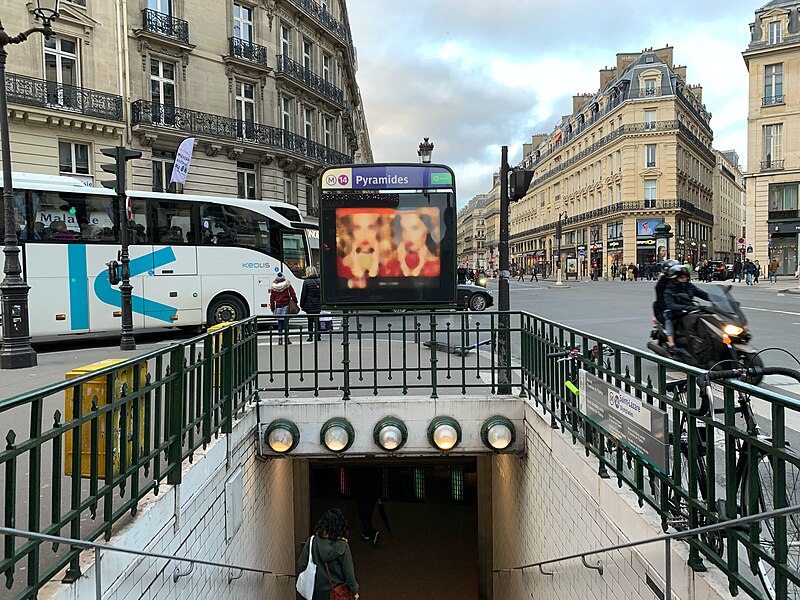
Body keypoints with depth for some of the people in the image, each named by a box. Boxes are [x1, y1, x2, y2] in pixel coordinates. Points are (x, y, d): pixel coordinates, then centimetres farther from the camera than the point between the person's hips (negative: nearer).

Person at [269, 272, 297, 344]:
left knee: (280, 322, 7)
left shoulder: (273, 287, 3)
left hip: (278, 306, 1)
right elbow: (293, 295, -3)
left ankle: (280, 339, 5)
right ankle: (287, 338, 2)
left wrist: (272, 308, 12)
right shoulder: (287, 285, -2)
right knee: (286, 321, 3)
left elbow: (272, 298, 6)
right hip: (286, 305, -1)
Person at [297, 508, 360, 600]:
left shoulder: (312, 542, -16)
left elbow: (301, 564, -8)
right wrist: (354, 591, 1)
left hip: (317, 590, 2)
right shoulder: (342, 546, -20)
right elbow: (348, 571, -14)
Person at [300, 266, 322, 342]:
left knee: (310, 321, 0)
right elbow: (322, 293, 11)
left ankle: (310, 336, 1)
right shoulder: (319, 281, 7)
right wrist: (321, 303, 17)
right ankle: (318, 336, 11)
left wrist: (302, 305, 0)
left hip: (309, 305, -4)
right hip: (318, 305, 4)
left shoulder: (306, 281, -7)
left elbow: (303, 295, -6)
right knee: (317, 320, 9)